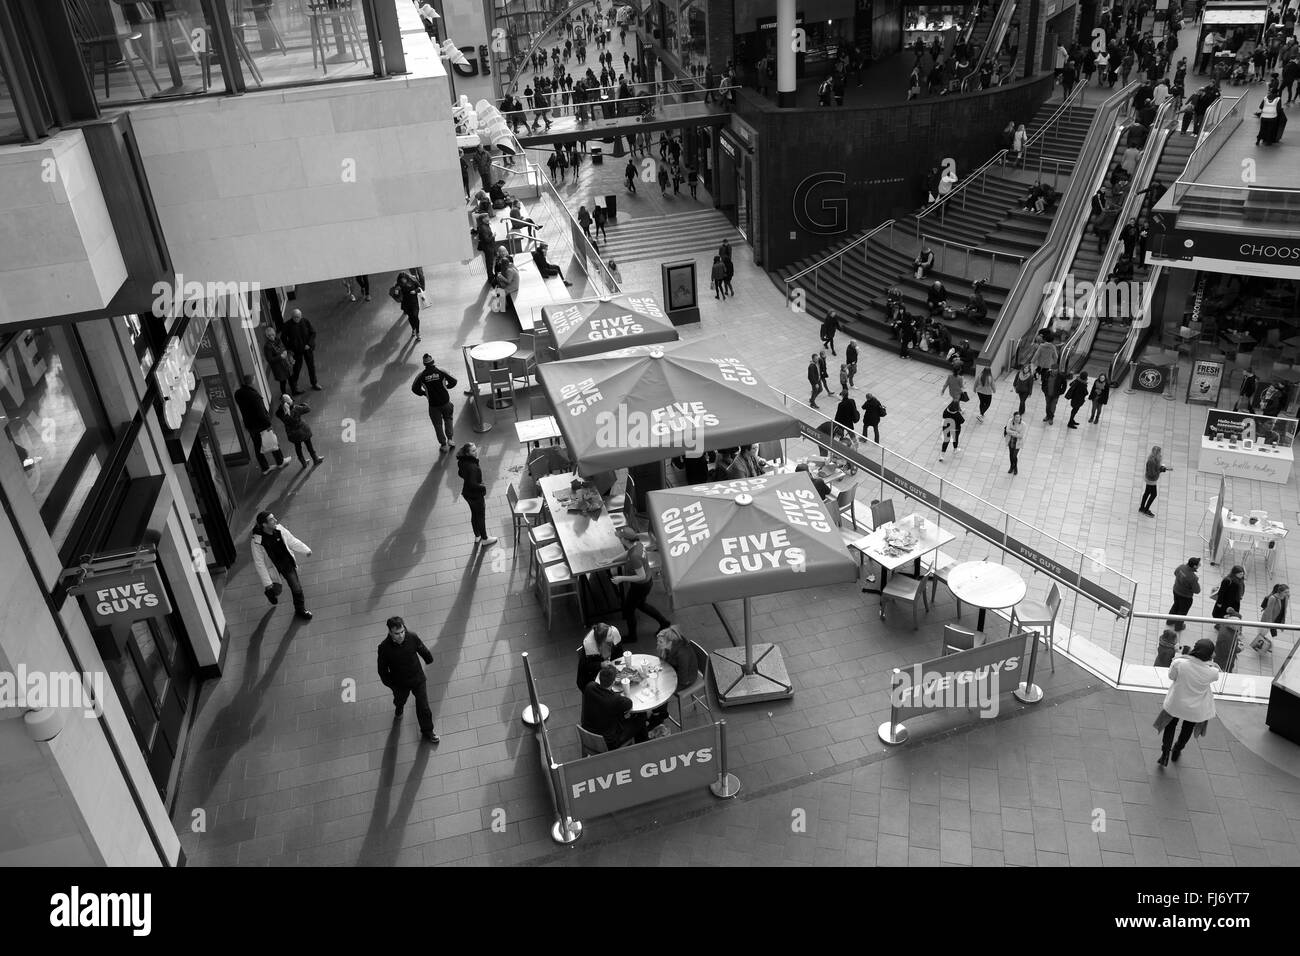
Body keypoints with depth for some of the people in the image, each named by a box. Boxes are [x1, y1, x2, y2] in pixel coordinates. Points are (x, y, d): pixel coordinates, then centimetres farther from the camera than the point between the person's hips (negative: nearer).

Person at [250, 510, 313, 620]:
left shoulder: (279, 529, -19)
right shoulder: (257, 542, -30)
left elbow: (292, 541, 0)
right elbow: (259, 563, -20)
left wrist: (305, 550, 8)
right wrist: (267, 582, -16)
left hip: (288, 564, 3)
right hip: (273, 568, -3)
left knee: (297, 588, 10)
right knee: (276, 589, 19)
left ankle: (300, 609, 35)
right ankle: (270, 593, 57)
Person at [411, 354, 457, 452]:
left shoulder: (421, 375, -8)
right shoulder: (440, 371, -8)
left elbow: (415, 389, -10)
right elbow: (453, 381, -8)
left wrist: (424, 393, 8)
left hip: (433, 404, -1)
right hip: (445, 401, 1)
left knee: (438, 424, 15)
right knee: (448, 419, 26)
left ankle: (443, 444, 22)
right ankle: (449, 439, 22)